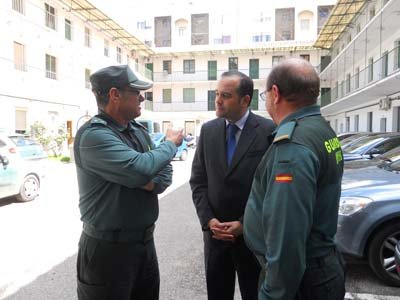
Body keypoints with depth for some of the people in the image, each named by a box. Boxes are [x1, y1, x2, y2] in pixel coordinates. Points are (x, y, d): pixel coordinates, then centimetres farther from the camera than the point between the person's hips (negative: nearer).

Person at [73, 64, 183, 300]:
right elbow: (141, 167, -32)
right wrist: (171, 143, -14)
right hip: (108, 247, -7)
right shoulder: (93, 135, -20)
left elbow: (166, 171, 6)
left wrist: (152, 183, -16)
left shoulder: (139, 131, 6)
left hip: (145, 241, 7)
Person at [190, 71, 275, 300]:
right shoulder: (208, 130, 2)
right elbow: (198, 180, 3)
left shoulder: (269, 131, -10)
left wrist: (245, 224, -13)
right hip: (215, 232, 3)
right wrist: (208, 219, -7)